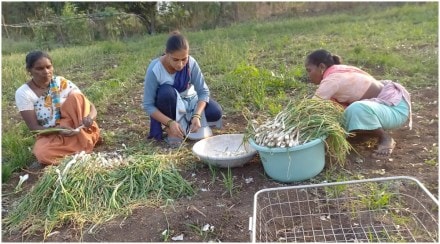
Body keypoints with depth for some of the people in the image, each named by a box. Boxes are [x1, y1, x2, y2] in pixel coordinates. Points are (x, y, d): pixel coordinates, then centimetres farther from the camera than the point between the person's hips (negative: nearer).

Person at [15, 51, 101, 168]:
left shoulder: (62, 83, -6)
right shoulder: (23, 93, -10)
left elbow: (90, 106, -7)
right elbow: (34, 127, -12)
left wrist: (91, 116, -32)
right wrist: (58, 130, -32)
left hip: (77, 129, 1)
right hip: (50, 134, -1)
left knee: (75, 96, -22)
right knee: (42, 154, -34)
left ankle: (86, 141, -17)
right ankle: (81, 148, -10)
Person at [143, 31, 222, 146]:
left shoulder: (191, 63, -23)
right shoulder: (154, 69, -29)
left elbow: (203, 91, -20)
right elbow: (148, 105, -26)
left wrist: (196, 116, -37)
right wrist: (170, 122, -38)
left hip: (188, 100, 2)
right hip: (169, 105, -2)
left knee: (215, 112, -22)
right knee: (166, 92, -37)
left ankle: (184, 122, 4)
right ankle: (170, 129, -14)